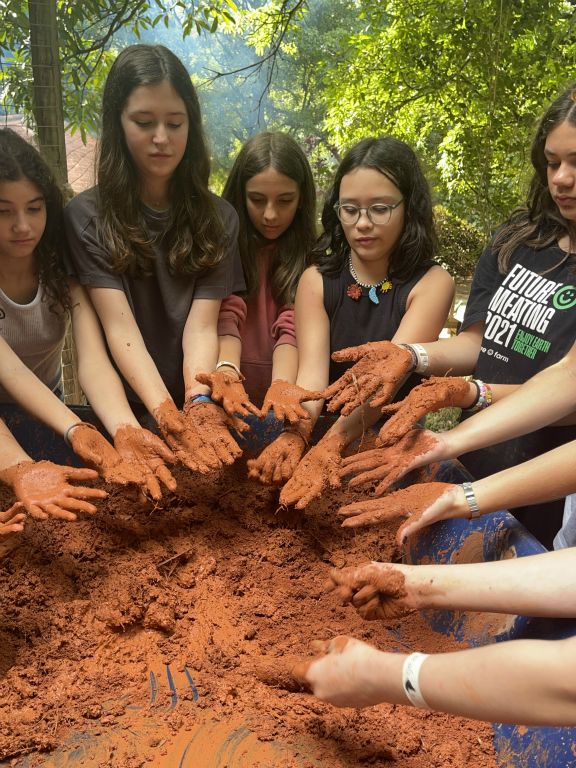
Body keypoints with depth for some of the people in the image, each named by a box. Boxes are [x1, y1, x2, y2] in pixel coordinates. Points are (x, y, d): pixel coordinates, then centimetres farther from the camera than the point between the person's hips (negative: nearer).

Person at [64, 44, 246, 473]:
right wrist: (169, 417, -25)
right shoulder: (86, 217, -1)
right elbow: (120, 326, -11)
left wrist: (200, 407, -22)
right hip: (124, 415, -1)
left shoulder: (219, 219, 5)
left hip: (198, 407, 1)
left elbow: (202, 325, -5)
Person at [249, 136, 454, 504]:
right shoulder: (316, 280, 0)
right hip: (324, 438, 2)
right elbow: (312, 373, -14)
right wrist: (296, 434, -34)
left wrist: (332, 444, -37)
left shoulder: (432, 283, -8)